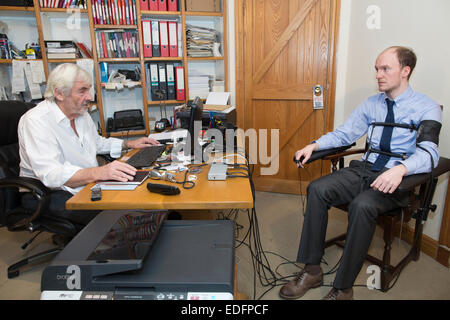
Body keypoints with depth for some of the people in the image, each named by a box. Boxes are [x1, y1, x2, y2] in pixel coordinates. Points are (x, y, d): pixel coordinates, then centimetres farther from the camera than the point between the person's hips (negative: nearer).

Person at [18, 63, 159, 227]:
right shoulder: (36, 121, -19)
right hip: (51, 194, -8)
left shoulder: (82, 113, 8)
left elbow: (97, 143, 27)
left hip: (87, 184, 8)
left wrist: (129, 144, 14)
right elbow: (50, 174, -32)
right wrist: (98, 172, -46)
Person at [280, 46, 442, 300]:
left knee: (362, 205, -35)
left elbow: (429, 152, -16)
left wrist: (400, 169, -37)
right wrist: (314, 146, -4)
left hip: (394, 179, -5)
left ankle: (343, 288, -18)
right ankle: (312, 270, -11)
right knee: (317, 189, -20)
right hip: (364, 169, 5)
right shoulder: (371, 104, 15)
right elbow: (344, 134, 14)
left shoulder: (427, 108, -2)